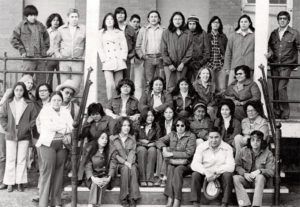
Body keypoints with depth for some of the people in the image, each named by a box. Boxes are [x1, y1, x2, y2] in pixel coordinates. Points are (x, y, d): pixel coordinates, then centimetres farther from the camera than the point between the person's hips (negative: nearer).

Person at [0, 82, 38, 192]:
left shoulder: (29, 104, -1)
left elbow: (34, 118, 1)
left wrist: (28, 128, -8)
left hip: (24, 136, -1)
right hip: (10, 135, 1)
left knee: (22, 160, 3)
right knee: (10, 159, 5)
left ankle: (20, 182, 12)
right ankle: (10, 183, 13)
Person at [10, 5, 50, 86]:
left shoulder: (40, 25, 11)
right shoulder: (21, 26, 1)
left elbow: (46, 38, 24)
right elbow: (13, 39, 2)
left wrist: (45, 49, 13)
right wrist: (22, 51, -4)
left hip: (41, 56, 4)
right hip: (29, 57, -4)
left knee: (41, 79, 6)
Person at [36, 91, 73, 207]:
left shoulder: (65, 112, 16)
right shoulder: (45, 111, 2)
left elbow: (71, 125, 5)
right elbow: (49, 125, -12)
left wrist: (68, 134, -14)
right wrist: (65, 129, -6)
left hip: (62, 144, 4)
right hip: (48, 143, -4)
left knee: (59, 172, 4)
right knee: (47, 171, -10)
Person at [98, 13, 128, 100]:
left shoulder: (119, 33, 15)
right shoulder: (101, 33, 13)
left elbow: (124, 46, 10)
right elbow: (100, 48, 8)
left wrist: (123, 58, -4)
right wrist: (104, 59, -4)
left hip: (118, 61, 1)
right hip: (107, 62, -1)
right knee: (110, 85, -16)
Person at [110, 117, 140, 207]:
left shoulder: (132, 138, 14)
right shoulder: (112, 138, 4)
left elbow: (133, 152, 3)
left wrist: (129, 162, -16)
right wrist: (125, 162, -16)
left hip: (130, 163, 2)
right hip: (119, 163, -2)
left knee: (133, 169, -32)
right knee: (125, 169, -34)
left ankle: (132, 198, -33)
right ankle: (124, 198, -29)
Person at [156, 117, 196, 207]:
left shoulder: (191, 136, -1)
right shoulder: (172, 134, 14)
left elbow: (189, 153, -11)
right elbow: (159, 141, 16)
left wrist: (172, 154, -14)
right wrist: (164, 148, -8)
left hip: (185, 164, -3)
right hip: (172, 162, 3)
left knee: (178, 170, -34)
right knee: (170, 169, -31)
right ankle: (170, 199, -36)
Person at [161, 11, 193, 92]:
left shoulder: (188, 34, 7)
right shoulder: (166, 33, 6)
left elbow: (190, 50, 4)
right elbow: (163, 50, 3)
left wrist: (183, 63, -4)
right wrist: (169, 63, -4)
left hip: (182, 65, 1)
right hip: (169, 64, -1)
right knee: (171, 87, -5)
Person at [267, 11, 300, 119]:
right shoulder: (274, 33, 13)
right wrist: (270, 52, -6)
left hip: (286, 66, -4)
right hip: (274, 65, 4)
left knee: (281, 88, -15)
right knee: (275, 89, 6)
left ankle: (285, 112, -4)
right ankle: (276, 112, 15)